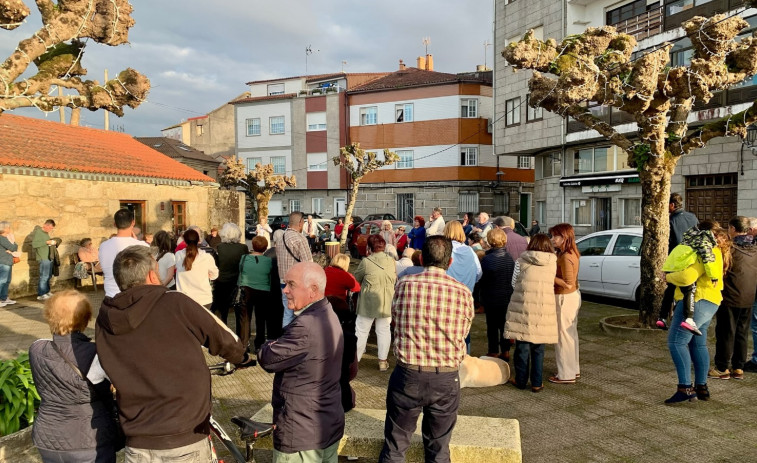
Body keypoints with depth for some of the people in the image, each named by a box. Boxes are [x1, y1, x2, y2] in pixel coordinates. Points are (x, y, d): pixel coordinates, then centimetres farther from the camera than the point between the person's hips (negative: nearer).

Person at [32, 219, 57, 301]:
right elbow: (34, 244, -20)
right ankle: (41, 295, -5)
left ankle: (46, 292, 23)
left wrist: (52, 242, 9)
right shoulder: (38, 232, -9)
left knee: (48, 276, 13)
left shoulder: (46, 233, 17)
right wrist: (47, 242, -22)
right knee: (44, 276, -9)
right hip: (43, 258, -9)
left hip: (49, 257, 9)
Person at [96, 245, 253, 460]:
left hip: (138, 443, 4)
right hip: (186, 439, -3)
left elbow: (114, 372, 10)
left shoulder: (104, 321, -4)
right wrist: (242, 357, 18)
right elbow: (224, 339, -3)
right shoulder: (175, 303, -14)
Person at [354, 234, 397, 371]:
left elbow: (356, 278, 1)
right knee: (384, 330, 13)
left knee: (361, 331, 9)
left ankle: (355, 359, 17)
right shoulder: (391, 260, -2)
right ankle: (382, 361, 19)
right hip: (387, 302, 3)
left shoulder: (366, 262, -15)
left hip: (368, 303, -3)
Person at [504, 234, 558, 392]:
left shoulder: (521, 261, -1)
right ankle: (536, 383, 15)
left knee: (522, 346, 9)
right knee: (538, 349, 10)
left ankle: (521, 380, 19)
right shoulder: (552, 263, 3)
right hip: (544, 310, 1)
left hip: (523, 307, -1)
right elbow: (552, 284, 10)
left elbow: (514, 284, 6)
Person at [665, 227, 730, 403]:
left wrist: (668, 276, -10)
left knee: (676, 342, -12)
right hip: (710, 303, 11)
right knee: (698, 344, 17)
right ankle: (701, 387, 22)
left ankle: (685, 389, -17)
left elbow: (688, 276, -28)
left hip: (697, 301, -11)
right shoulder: (717, 255, 19)